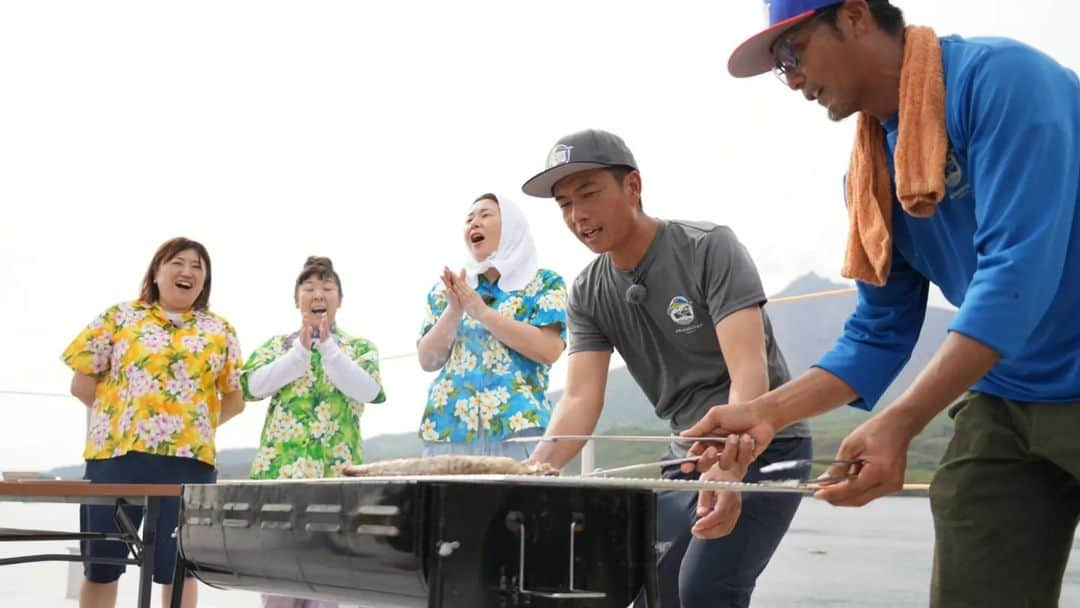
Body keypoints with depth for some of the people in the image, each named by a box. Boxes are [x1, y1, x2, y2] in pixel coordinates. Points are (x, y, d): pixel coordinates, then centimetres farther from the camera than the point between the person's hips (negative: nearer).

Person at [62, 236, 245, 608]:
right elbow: (81, 382, 8)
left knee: (179, 568, 5)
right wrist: (118, 411, 2)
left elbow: (236, 397, 13)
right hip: (116, 453, -1)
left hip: (188, 458, 1)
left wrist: (201, 423, 1)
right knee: (101, 566, 4)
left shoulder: (220, 331, 12)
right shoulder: (120, 318, 8)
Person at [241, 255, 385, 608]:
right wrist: (301, 352, -9)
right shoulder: (277, 345, 15)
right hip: (278, 468, 1)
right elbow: (254, 385, -3)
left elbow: (367, 391, -8)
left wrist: (327, 347, -13)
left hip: (336, 473, -1)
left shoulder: (360, 348, 12)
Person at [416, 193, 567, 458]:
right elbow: (428, 361, 9)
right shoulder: (447, 288, 16)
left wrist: (481, 311, -9)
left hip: (517, 426, -3)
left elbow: (548, 350, -8)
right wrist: (454, 310, -6)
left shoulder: (544, 283, 7)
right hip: (447, 427, 3)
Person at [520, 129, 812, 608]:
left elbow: (749, 370, -27)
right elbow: (580, 400, -11)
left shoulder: (709, 249, -17)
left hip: (762, 448, -6)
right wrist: (531, 473, -30)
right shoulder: (587, 295, -1)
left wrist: (729, 468, -43)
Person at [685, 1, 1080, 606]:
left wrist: (900, 424, -28)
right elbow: (879, 335, 11)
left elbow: (1020, 268, -24)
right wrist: (766, 413, -1)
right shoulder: (870, 174, 8)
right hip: (1002, 401, 7)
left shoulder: (999, 77, -16)